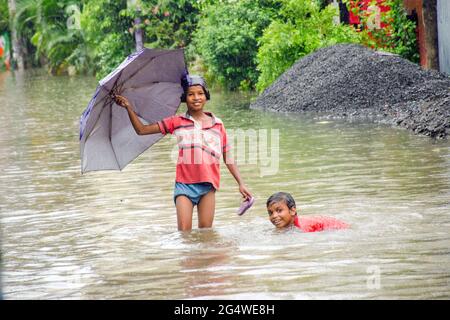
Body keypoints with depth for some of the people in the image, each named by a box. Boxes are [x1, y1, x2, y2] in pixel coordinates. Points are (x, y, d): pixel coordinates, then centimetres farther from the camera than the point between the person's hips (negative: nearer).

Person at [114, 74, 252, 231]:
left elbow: (228, 157, 13)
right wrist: (129, 108, -5)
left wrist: (241, 183, 5)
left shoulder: (217, 124, 10)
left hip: (208, 184, 1)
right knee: (184, 232, -13)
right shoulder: (177, 122, 8)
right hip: (184, 184, -1)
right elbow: (141, 130, 6)